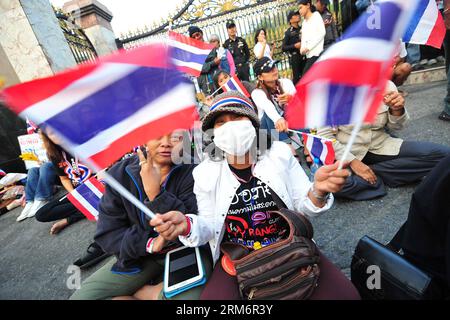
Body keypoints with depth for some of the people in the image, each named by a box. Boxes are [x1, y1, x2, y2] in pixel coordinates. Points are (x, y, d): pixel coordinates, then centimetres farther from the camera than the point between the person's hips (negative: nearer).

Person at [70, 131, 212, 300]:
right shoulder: (120, 173, -6)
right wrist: (149, 244, -21)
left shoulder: (192, 172, -16)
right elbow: (107, 234, -5)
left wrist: (155, 193, -30)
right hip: (139, 254, 3)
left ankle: (135, 292, 1)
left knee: (192, 294, -30)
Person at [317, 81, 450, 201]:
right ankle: (377, 179, -8)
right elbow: (324, 136, -15)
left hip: (380, 147, 4)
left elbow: (395, 126, 6)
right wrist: (352, 161, -20)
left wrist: (397, 110, -17)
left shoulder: (387, 86, -6)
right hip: (347, 152, -3)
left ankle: (372, 172, -8)